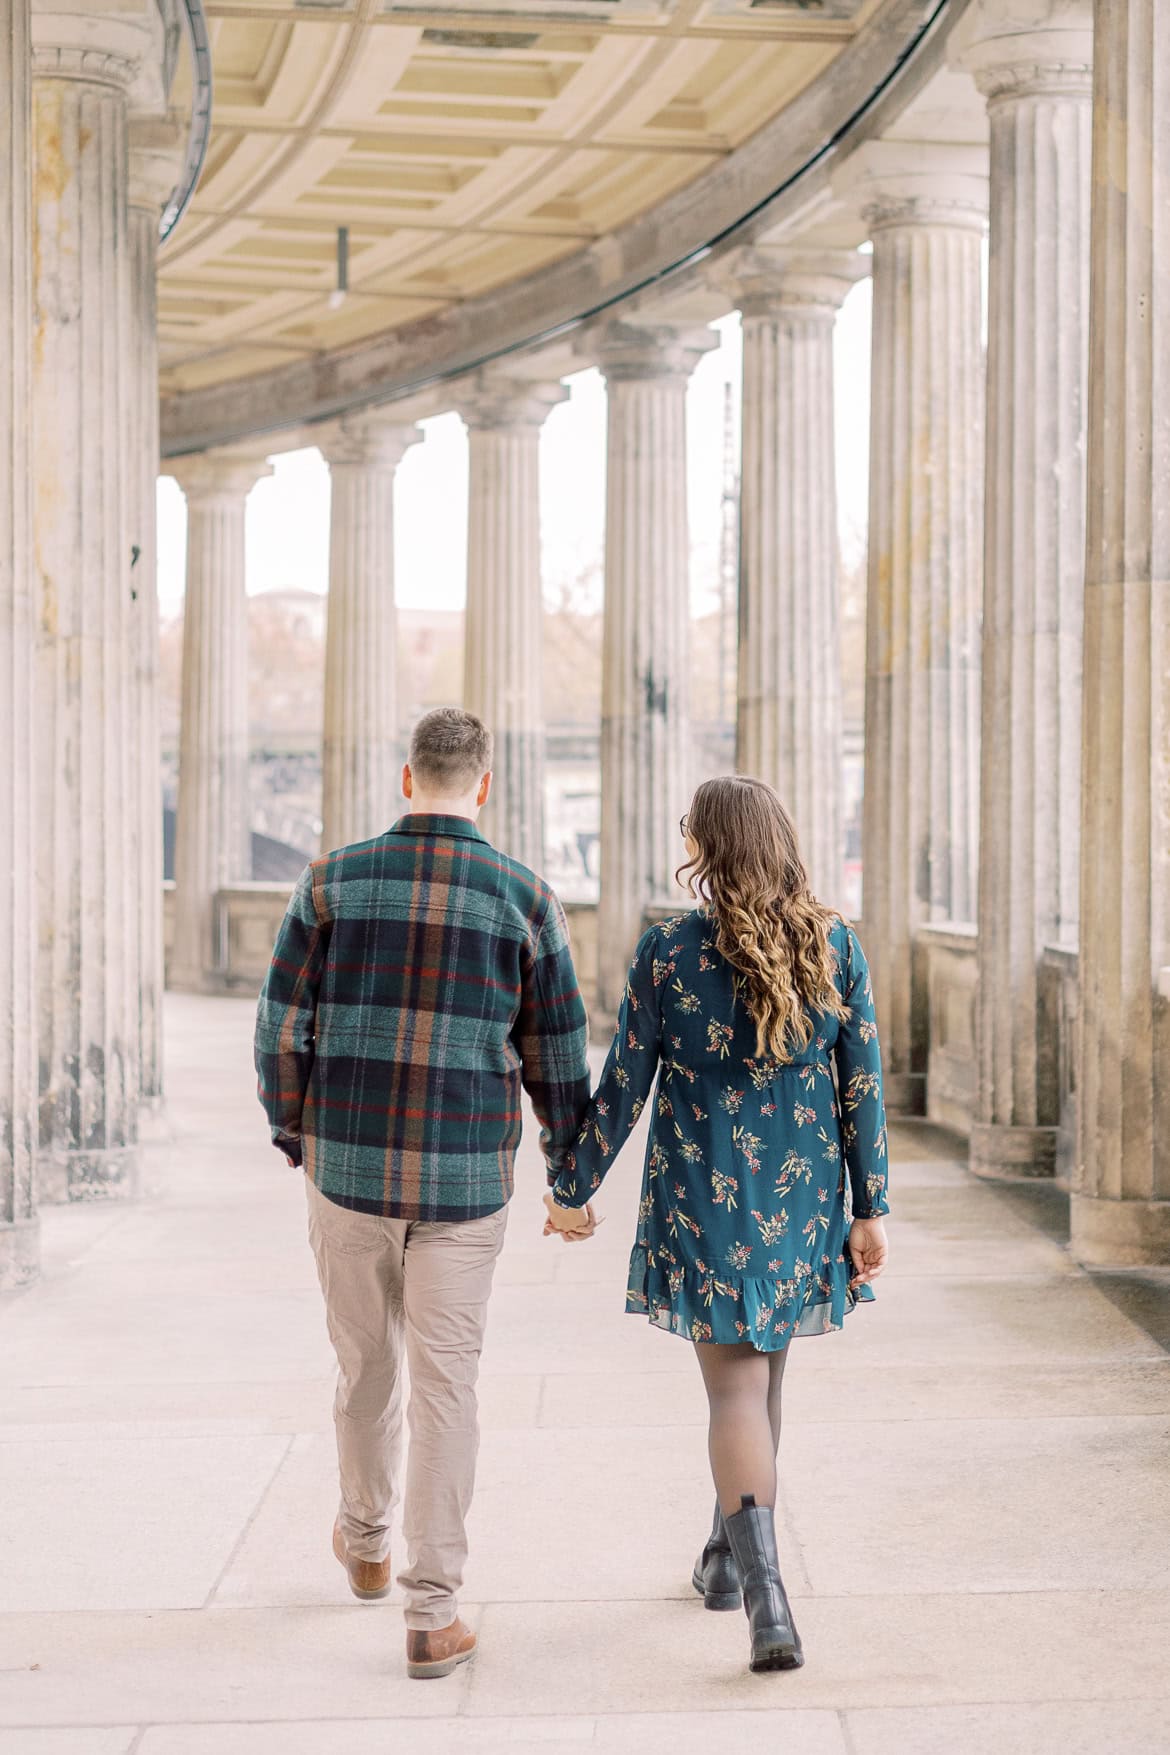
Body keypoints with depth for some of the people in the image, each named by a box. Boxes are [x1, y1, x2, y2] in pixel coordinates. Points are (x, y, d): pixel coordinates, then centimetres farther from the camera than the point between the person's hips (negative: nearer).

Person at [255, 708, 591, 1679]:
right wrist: (570, 1159, 16)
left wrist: (295, 1136, 14)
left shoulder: (334, 879, -4)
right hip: (464, 1177, -1)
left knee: (366, 1362, 20)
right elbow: (556, 1053, 0)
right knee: (446, 1382, 3)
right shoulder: (524, 897, -5)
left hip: (349, 1163, 1)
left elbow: (282, 1025, -2)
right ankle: (432, 1614, 3)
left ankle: (366, 1542, 42)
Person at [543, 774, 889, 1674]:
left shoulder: (668, 952, -10)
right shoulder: (835, 945, -4)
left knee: (737, 1386, 0)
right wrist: (870, 1210, 3)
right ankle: (728, 1556, 36)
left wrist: (573, 1189, 7)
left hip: (703, 1197, -3)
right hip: (802, 1196, 3)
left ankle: (765, 1588, -17)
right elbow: (862, 1086, -3)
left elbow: (623, 1088, -6)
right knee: (764, 1370, 21)